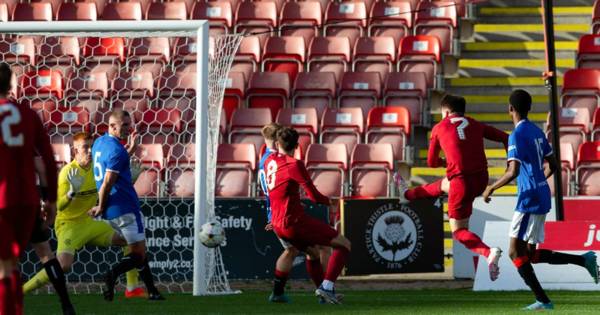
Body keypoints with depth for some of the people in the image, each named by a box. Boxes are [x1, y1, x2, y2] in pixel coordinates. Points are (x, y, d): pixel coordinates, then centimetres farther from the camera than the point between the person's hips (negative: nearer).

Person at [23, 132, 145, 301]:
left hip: (88, 222, 8)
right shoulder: (67, 172, -19)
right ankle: (20, 291, -18)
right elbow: (59, 206, -22)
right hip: (69, 224, -8)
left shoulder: (94, 167, 1)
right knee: (63, 266, -29)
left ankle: (133, 288, 16)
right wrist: (72, 192, -40)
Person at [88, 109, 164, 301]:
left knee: (138, 251, 14)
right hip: (125, 209, -9)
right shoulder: (117, 151, -16)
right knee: (139, 254, -5)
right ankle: (114, 274, -27)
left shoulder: (99, 143, 13)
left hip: (111, 212, 9)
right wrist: (101, 207, -7)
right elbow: (107, 183, -19)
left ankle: (152, 291, 12)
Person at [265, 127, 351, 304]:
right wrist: (329, 201, 7)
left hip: (278, 225, 8)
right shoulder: (294, 164, -13)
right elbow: (314, 196, -13)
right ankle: (327, 286, -20)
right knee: (344, 245, -5)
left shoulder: (269, 161, 10)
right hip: (295, 221, -8)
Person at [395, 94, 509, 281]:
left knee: (458, 231, 5)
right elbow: (505, 138, 7)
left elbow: (431, 162, 16)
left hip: (461, 179, -5)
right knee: (444, 184, 35)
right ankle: (409, 195, 62)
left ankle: (488, 253, -24)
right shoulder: (475, 125, 14)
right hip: (481, 178, 5)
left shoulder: (439, 128, 7)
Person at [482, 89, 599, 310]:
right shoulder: (537, 132, 13)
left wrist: (491, 188, -10)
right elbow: (552, 166, 20)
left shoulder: (517, 135, -14)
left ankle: (542, 300, -11)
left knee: (516, 252, -7)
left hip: (529, 200, -9)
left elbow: (513, 172, -23)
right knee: (531, 254, 12)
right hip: (541, 198, 9)